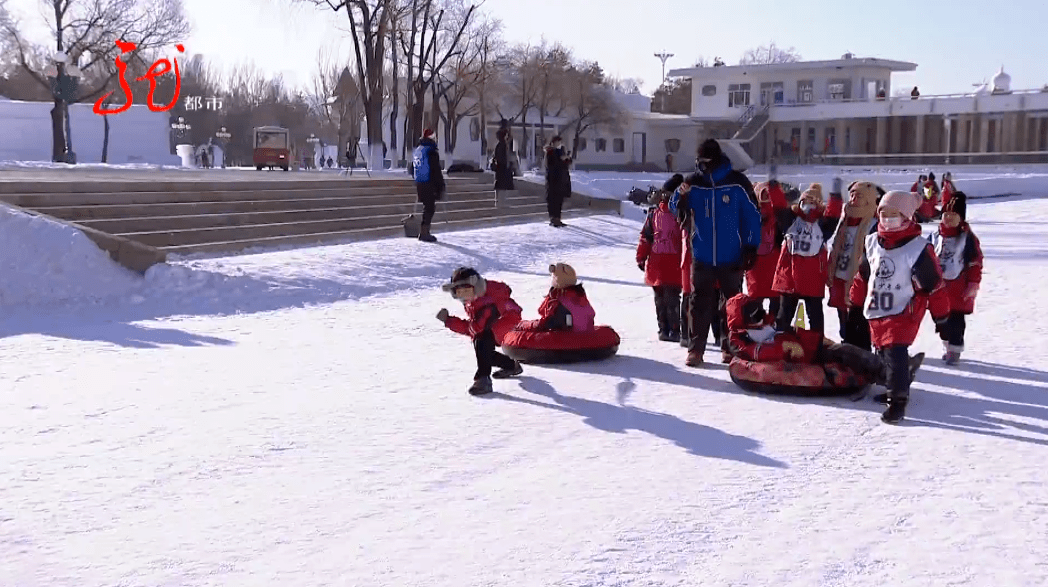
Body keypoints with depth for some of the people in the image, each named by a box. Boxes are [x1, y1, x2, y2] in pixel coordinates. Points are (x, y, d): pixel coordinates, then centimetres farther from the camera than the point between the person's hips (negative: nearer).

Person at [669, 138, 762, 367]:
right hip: (702, 257, 2)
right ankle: (695, 349, 8)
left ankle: (730, 346, 21)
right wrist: (682, 196, -16)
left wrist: (751, 247, -4)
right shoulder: (694, 183, 1)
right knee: (699, 303, 3)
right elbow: (676, 208, 7)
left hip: (731, 257, -1)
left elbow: (752, 215, -2)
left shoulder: (738, 182, -6)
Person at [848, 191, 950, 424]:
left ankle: (897, 401, -5)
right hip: (876, 312, 7)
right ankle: (895, 389, 35)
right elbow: (863, 275, 18)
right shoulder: (872, 243, 5)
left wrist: (941, 314, -7)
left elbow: (933, 284, -10)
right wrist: (855, 303, 22)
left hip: (903, 313, -7)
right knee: (884, 352, 16)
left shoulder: (918, 249, -14)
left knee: (895, 354, -15)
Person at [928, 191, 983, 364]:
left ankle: (955, 349, 10)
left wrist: (973, 285, -9)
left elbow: (976, 263, -6)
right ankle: (947, 346, 28)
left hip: (959, 289, -4)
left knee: (956, 321, -2)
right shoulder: (934, 237, 5)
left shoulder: (968, 238, -7)